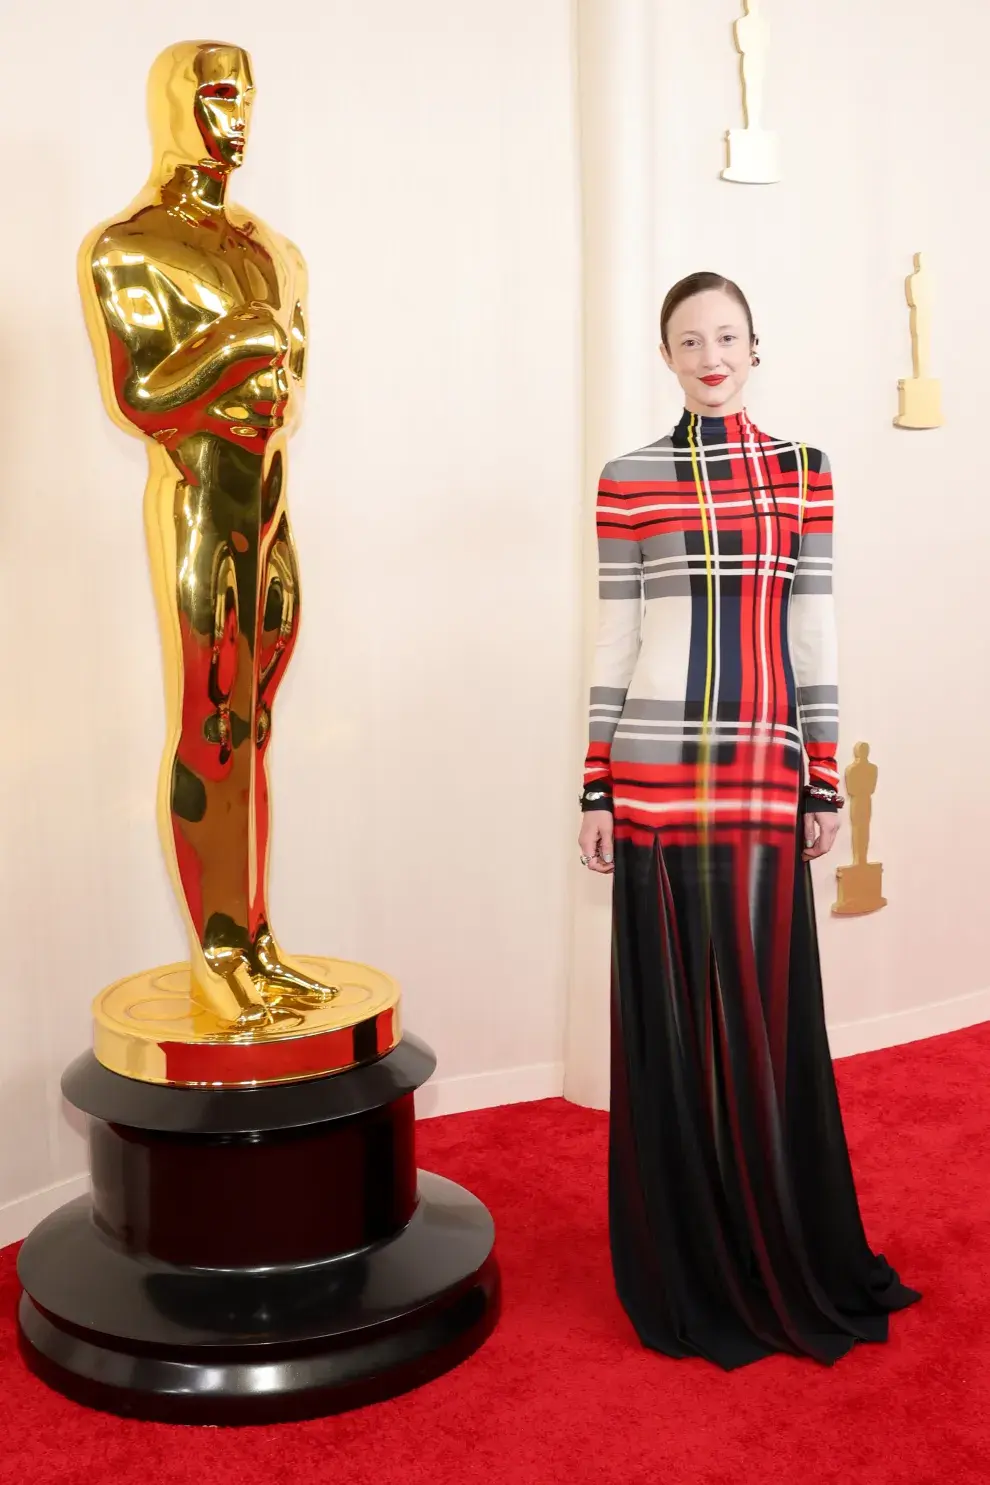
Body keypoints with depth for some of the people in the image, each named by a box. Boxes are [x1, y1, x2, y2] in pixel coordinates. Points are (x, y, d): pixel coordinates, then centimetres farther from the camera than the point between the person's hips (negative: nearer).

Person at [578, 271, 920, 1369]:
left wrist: (825, 784, 5)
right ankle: (693, 1276, 21)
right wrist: (596, 793, 1)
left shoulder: (801, 476, 8)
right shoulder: (628, 481, 5)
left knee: (769, 1018, 6)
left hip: (765, 781, 1)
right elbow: (614, 642, 4)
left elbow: (814, 638, 8)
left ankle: (788, 1263, 25)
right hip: (658, 781, -1)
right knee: (671, 1022, 5)